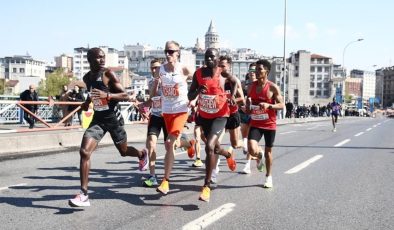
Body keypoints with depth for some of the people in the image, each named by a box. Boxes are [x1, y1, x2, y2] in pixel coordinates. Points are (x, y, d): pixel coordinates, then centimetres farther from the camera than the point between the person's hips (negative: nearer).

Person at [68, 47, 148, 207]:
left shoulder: (108, 74, -14)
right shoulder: (87, 77, 3)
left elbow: (126, 96, -18)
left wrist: (107, 95, -33)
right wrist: (87, 102, 5)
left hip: (113, 118, -4)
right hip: (98, 118, 4)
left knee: (123, 151, 15)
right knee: (84, 151, -15)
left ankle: (142, 154, 52)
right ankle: (83, 194, -11)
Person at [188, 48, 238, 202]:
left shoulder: (222, 73, -10)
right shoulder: (198, 73, -5)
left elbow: (234, 82, 13)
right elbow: (190, 97, -3)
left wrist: (232, 95, -5)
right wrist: (198, 91, -24)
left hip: (220, 115, -4)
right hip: (204, 115, 4)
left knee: (209, 146, -22)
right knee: (215, 148, 21)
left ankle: (207, 186, -11)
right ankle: (228, 155, 59)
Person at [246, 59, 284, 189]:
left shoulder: (273, 87, -9)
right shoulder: (252, 86, 4)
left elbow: (282, 105, -11)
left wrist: (268, 105, -26)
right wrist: (248, 108, -1)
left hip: (269, 124, -2)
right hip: (255, 124, 2)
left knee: (268, 151, 10)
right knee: (252, 150, -15)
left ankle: (269, 177, 30)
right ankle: (259, 156, 23)